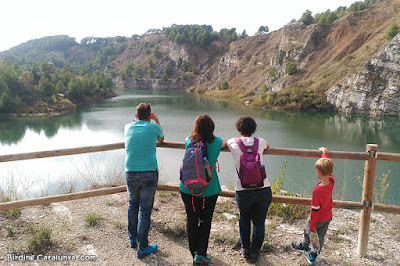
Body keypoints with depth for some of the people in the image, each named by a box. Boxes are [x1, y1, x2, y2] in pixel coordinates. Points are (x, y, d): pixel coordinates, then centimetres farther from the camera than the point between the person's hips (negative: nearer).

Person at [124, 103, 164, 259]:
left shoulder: (128, 127, 6)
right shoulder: (153, 127, -1)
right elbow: (161, 139, 21)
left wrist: (138, 118, 41)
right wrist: (156, 119, 28)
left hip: (131, 173, 3)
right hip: (149, 173, -3)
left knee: (132, 205, 22)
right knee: (145, 210, 4)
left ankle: (132, 239, 37)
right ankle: (142, 248, 14)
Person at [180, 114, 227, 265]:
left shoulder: (188, 141, -4)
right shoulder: (216, 142, -7)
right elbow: (226, 142, 15)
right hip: (209, 189, -2)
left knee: (191, 220, 14)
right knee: (205, 221, 13)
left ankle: (194, 253, 28)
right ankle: (200, 254, 12)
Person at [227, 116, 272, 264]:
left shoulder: (233, 143, 0)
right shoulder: (260, 142, 4)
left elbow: (223, 141, 25)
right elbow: (267, 146, 29)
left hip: (243, 191, -1)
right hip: (263, 189, 1)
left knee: (244, 218, 25)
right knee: (259, 222, 17)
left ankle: (245, 250, 34)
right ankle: (254, 254, 29)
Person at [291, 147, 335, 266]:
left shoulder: (317, 190, -36)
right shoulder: (331, 181, -18)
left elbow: (315, 209, -27)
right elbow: (328, 168, 1)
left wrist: (312, 226, -15)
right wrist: (325, 153, 15)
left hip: (317, 219, -6)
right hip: (328, 217, 6)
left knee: (308, 231, 23)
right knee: (320, 236, 20)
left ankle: (304, 245, 50)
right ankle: (313, 256, 38)